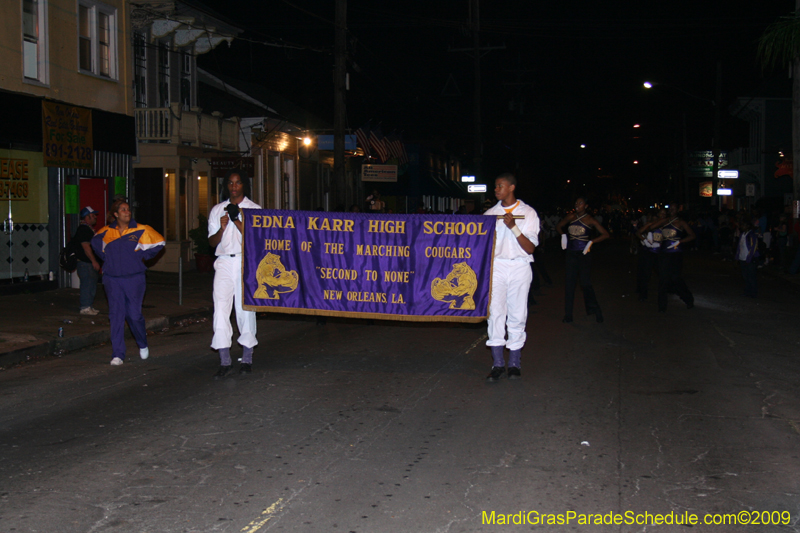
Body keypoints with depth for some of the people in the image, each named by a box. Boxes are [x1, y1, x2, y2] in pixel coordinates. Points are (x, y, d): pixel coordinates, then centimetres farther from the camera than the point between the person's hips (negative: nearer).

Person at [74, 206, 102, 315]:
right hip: (85, 263, -11)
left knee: (92, 285, 13)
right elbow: (86, 247, -21)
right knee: (87, 285, -8)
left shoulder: (88, 229, 19)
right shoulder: (83, 229, -15)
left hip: (90, 263, 11)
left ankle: (89, 307, 19)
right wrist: (94, 261, -22)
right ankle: (85, 307, -4)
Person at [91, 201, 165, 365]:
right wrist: (107, 258, 13)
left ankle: (143, 345, 27)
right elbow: (95, 243, 26)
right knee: (116, 315, -2)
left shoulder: (141, 231, -2)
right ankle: (118, 354, 1)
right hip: (112, 279, 2)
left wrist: (143, 256, 6)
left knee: (134, 315, 0)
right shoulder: (106, 232, 5)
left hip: (134, 279, -1)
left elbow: (159, 242, 9)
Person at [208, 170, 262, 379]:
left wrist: (236, 221, -13)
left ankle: (247, 358, 12)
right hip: (224, 262, 2)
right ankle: (224, 361, -7)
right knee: (220, 309, -9)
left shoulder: (254, 209, 7)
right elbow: (212, 241, 11)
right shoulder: (217, 210, 15)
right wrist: (222, 229, -9)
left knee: (245, 309, 0)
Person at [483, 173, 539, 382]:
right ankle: (497, 364, -2)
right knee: (495, 312, -6)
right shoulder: (490, 214, 10)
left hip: (519, 268, -1)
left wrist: (514, 227, -15)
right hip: (496, 266, 1)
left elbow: (530, 248, -4)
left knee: (517, 315, 2)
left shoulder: (528, 213, 3)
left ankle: (514, 363, 12)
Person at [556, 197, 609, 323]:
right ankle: (568, 315, 7)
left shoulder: (590, 220, -4)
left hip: (583, 254, -4)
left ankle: (594, 310, 10)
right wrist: (563, 235, 3)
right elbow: (558, 226, 22)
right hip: (571, 254, 4)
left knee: (586, 283, -6)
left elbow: (605, 234, -5)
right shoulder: (571, 217, 6)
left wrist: (591, 242, -13)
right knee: (569, 284, 3)